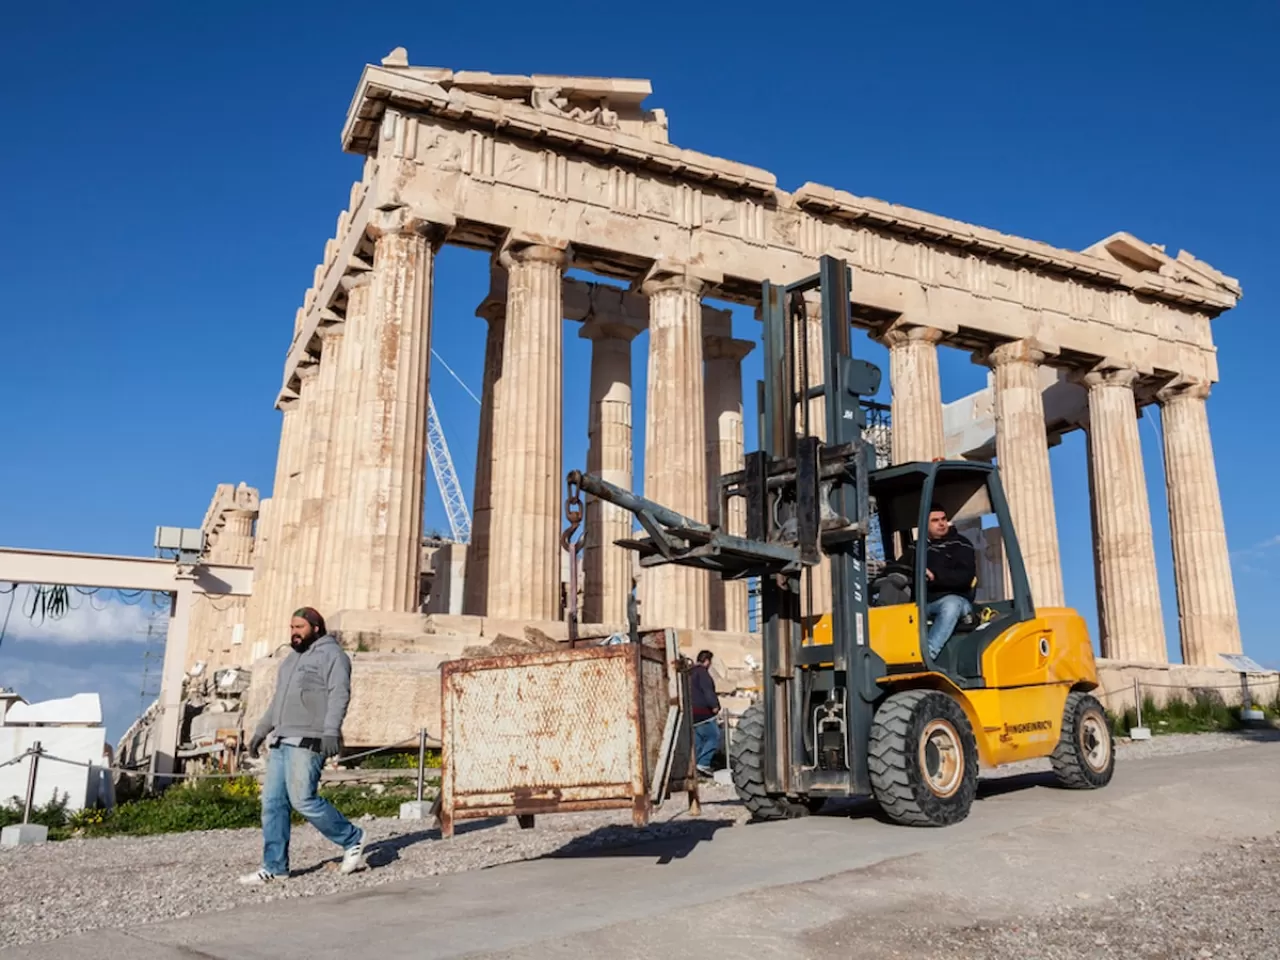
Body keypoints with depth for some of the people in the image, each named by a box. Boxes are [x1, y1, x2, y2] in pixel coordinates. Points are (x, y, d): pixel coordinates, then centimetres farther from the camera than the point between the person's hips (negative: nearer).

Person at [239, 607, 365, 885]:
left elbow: (339, 695, -17)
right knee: (273, 802, 4)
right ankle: (274, 867, 11)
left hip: (307, 742, -9)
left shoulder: (331, 654, -6)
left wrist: (331, 732, -28)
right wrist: (260, 731, 26)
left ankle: (352, 839, 5)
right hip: (281, 741, 9)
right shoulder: (293, 658, 22)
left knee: (303, 799, -13)